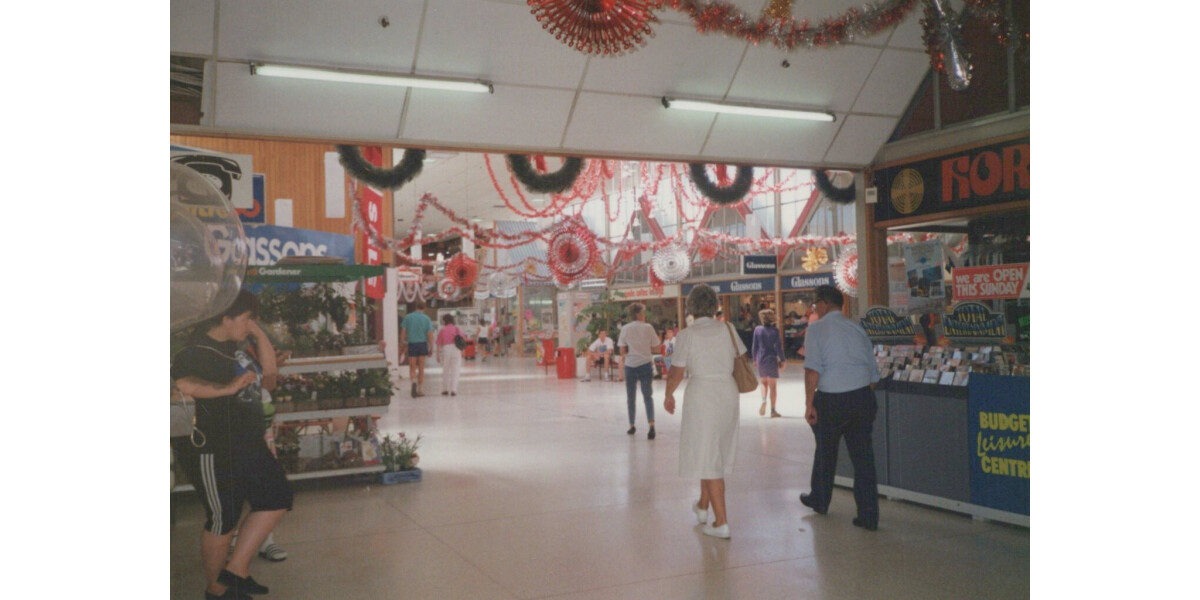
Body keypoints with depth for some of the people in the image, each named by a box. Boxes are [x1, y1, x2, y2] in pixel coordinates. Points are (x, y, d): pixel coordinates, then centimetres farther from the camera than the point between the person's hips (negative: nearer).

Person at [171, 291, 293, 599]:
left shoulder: (236, 345, 7)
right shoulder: (196, 351, -19)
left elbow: (268, 378, 10)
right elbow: (178, 384, -38)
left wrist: (259, 334, 2)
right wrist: (227, 388, -34)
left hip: (246, 444, 9)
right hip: (213, 451, -9)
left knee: (277, 498, 12)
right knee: (223, 520, 6)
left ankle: (236, 570, 19)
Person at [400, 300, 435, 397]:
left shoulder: (407, 317, 0)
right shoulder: (426, 318, 0)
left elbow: (402, 335, -1)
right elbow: (430, 335, -5)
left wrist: (406, 340, 16)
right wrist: (431, 348, 3)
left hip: (411, 344, 0)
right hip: (423, 344, 0)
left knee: (412, 368, 8)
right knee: (421, 369, 10)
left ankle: (414, 382, -21)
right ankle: (419, 390, 12)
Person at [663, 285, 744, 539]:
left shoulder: (686, 335, -9)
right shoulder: (726, 329, 1)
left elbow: (676, 373, -7)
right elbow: (740, 356, 8)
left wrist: (669, 395, 9)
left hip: (701, 394, -5)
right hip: (728, 393, 5)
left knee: (707, 456, 1)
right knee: (716, 453, 20)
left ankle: (721, 523, -1)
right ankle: (703, 506, 36)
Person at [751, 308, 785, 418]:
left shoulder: (757, 329, -3)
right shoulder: (774, 330, -9)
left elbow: (754, 346, 2)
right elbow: (778, 347, -9)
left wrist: (755, 359, 14)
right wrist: (781, 360, 1)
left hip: (760, 360, 2)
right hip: (772, 360, -2)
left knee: (764, 383, 18)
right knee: (773, 386, 7)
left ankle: (764, 401, -8)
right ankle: (773, 410, 9)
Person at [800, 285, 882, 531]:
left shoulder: (817, 328, -4)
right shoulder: (857, 328, 12)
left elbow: (812, 368, -15)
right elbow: (873, 371, 14)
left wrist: (809, 404, -13)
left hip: (831, 399, -4)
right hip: (863, 397, 4)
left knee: (825, 450, 16)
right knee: (863, 456, 7)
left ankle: (819, 501, 36)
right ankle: (869, 516, 8)